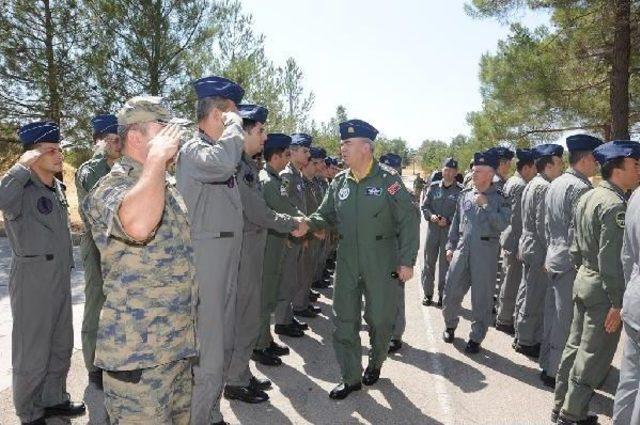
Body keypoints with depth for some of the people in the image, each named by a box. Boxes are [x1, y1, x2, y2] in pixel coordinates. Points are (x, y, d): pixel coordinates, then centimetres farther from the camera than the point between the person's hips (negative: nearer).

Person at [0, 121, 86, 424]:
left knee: (61, 345, 18)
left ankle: (54, 399, 36)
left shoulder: (57, 186, 11)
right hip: (32, 279, -8)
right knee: (33, 351, 5)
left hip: (60, 277, 8)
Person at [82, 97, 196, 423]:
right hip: (137, 351, -8)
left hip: (178, 344, 8)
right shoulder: (112, 186, -15)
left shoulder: (169, 187, 13)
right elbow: (137, 224, -40)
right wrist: (157, 156, -29)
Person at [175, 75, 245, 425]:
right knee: (206, 349, -3)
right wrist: (234, 121, -19)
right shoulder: (193, 150, -12)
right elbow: (224, 160, -35)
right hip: (206, 256, -10)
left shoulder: (216, 149, 15)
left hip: (227, 258, 10)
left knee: (222, 344, 18)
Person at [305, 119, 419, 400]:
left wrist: (407, 260, -12)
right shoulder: (339, 182, 4)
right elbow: (325, 215, 11)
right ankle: (351, 377, 22)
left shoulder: (388, 179, -9)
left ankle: (374, 365, 37)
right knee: (344, 321, 6)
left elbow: (409, 220, -9)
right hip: (347, 263, 4)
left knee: (380, 319, 10)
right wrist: (307, 224, -11)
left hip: (382, 265, -4)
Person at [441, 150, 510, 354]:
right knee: (451, 290, 6)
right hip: (462, 248, 3)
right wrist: (450, 246, 11)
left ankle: (476, 338, 19)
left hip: (486, 251, -3)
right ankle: (450, 325, 30)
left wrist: (485, 205, -18)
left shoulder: (499, 198, -2)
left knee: (481, 297, 5)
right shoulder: (465, 194, 8)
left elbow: (503, 225, -13)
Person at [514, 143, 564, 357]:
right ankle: (527, 341, 11)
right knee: (535, 298, 0)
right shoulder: (544, 187, -18)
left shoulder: (532, 185, 13)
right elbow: (542, 225, -21)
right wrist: (550, 254, -16)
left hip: (528, 246, 10)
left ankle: (521, 336, 29)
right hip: (538, 250, -10)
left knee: (527, 294, 17)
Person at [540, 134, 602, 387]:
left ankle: (547, 364, 29)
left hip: (554, 259, 9)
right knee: (566, 321, 2)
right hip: (571, 262, -9)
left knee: (553, 315, 17)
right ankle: (556, 373, 12)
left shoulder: (555, 184, 11)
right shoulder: (581, 187, -17)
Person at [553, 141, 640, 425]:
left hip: (583, 279, 9)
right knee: (593, 357, 4)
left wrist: (584, 272, 19)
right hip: (602, 288, -9)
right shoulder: (615, 204, -19)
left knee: (575, 346, 17)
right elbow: (611, 260, -22)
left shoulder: (587, 198, 8)